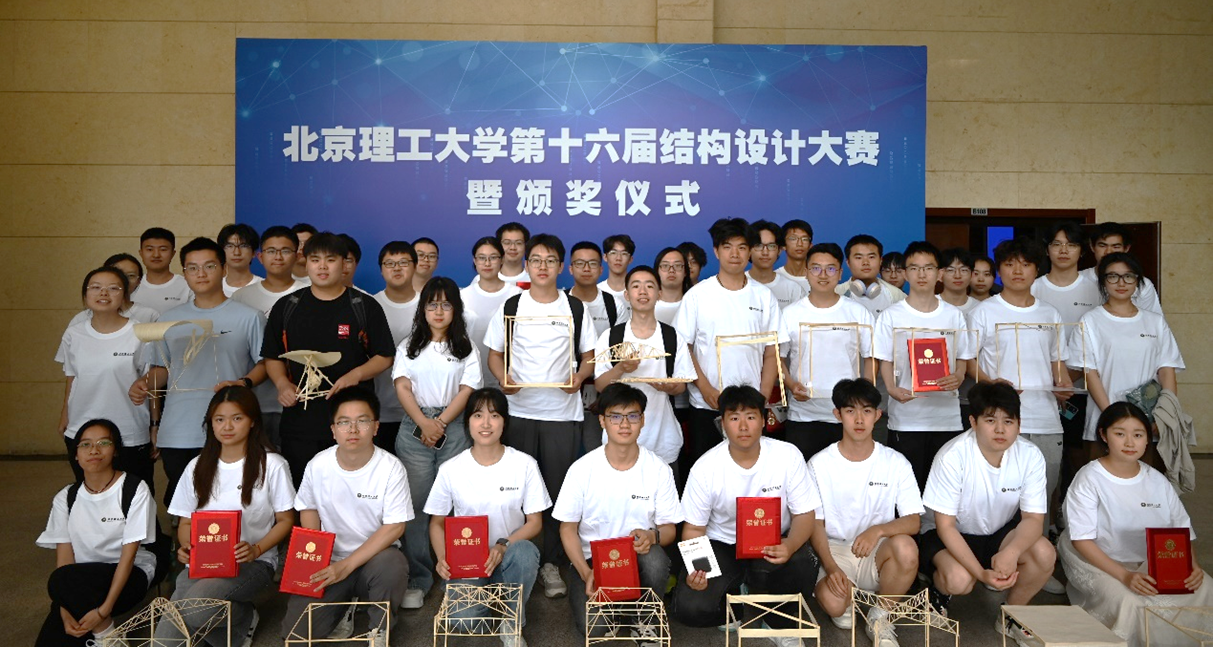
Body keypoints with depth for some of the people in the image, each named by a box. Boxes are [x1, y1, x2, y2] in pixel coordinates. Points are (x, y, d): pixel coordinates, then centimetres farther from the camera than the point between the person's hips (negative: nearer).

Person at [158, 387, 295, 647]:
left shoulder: (272, 465, 0)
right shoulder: (197, 467, 14)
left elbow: (286, 521, 2)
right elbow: (185, 522, 17)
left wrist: (256, 550, -16)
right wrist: (187, 547, -7)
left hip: (253, 563, -4)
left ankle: (244, 618, -2)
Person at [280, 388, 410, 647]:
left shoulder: (391, 468, -15)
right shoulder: (317, 466, -6)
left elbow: (395, 527, -16)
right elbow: (309, 509, 11)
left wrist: (347, 565, -22)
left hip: (374, 556, -2)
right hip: (329, 561, 2)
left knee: (392, 565, -37)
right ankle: (343, 607, 16)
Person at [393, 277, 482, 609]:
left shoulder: (466, 348, 10)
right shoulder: (409, 345, 12)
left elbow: (466, 390, 1)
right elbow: (402, 387, 2)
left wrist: (440, 424, -10)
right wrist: (424, 423, -12)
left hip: (453, 429, 0)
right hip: (414, 429, 1)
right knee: (415, 503, -1)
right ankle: (416, 580, 4)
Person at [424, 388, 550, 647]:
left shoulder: (525, 465, -5)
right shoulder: (450, 469, -3)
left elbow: (534, 522, -2)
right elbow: (437, 522, 7)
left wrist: (503, 546, -20)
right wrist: (442, 558, -13)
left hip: (508, 555, 0)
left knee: (525, 552, -37)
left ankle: (513, 623, -8)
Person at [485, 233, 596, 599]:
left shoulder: (576, 309, 7)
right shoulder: (511, 307, 7)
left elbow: (589, 356, 10)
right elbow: (495, 353, 9)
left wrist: (579, 377, -11)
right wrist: (502, 379, -11)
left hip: (563, 412, 0)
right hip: (519, 411, 0)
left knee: (559, 489, 2)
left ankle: (551, 564, 13)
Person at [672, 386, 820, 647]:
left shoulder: (788, 456, -13)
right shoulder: (705, 468, -14)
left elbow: (804, 514, -8)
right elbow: (694, 528, -6)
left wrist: (790, 545, -32)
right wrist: (694, 568, -26)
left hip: (773, 543, 0)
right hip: (722, 545, 0)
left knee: (802, 566, -35)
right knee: (690, 608, -24)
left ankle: (780, 623, -1)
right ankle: (732, 601, 14)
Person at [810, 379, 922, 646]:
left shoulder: (896, 462, -1)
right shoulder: (819, 464, -4)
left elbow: (913, 521, -6)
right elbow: (815, 524, -2)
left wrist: (878, 530, -27)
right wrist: (831, 567, -19)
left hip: (878, 554, 1)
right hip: (835, 551, -1)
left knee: (906, 547, -33)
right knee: (833, 604, -32)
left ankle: (880, 618, -7)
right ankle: (851, 596, 9)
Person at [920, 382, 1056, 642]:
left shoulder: (1030, 456, -15)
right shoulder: (953, 456, -25)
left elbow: (1033, 518, -14)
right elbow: (945, 525, -21)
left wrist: (1011, 552, -36)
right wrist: (981, 573, -32)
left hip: (999, 533, 4)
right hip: (950, 535, -4)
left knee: (1044, 553, -24)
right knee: (959, 579, -33)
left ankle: (1010, 617, 3)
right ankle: (939, 590, 6)